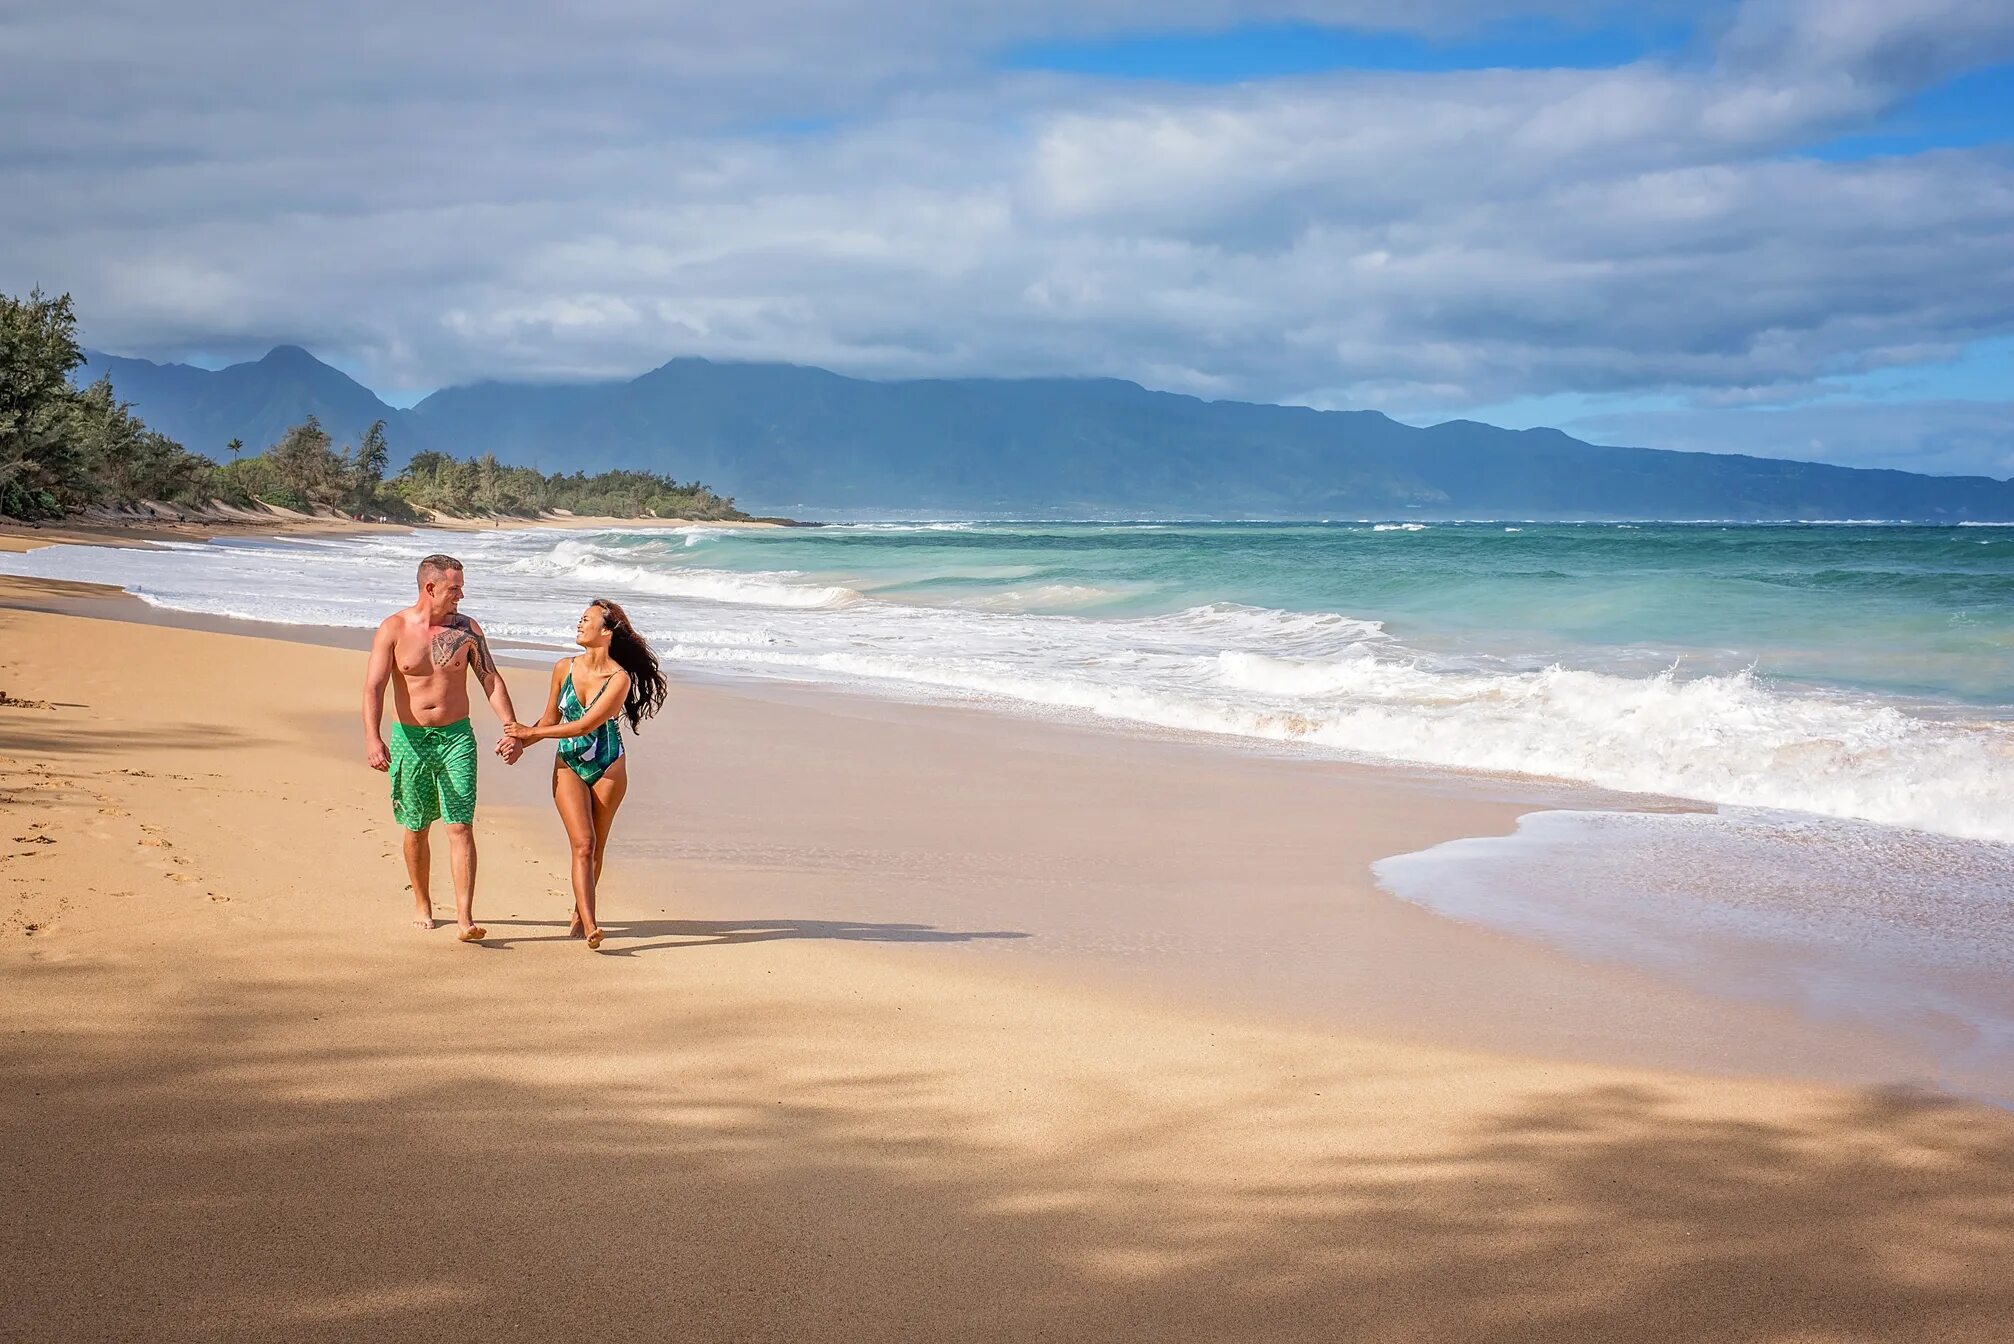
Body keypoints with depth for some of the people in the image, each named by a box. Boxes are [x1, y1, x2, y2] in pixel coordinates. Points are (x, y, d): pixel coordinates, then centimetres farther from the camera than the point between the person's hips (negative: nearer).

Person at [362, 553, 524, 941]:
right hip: (409, 738, 0)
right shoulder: (394, 629, -6)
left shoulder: (466, 629, 1)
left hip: (456, 737, 1)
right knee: (416, 828, 11)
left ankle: (465, 918, -12)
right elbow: (374, 687, -13)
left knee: (461, 826, -8)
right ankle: (422, 903, 31)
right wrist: (372, 739, -26)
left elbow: (491, 680, 3)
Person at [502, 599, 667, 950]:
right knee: (583, 844, -12)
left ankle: (579, 915, 27)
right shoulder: (564, 668, -2)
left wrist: (530, 732, -15)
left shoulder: (620, 678, -15)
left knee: (595, 848, 7)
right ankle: (589, 927, -19)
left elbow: (584, 726, -19)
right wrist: (519, 742, -6)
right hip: (569, 766, 1)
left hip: (608, 768, -1)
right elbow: (550, 720, 9)